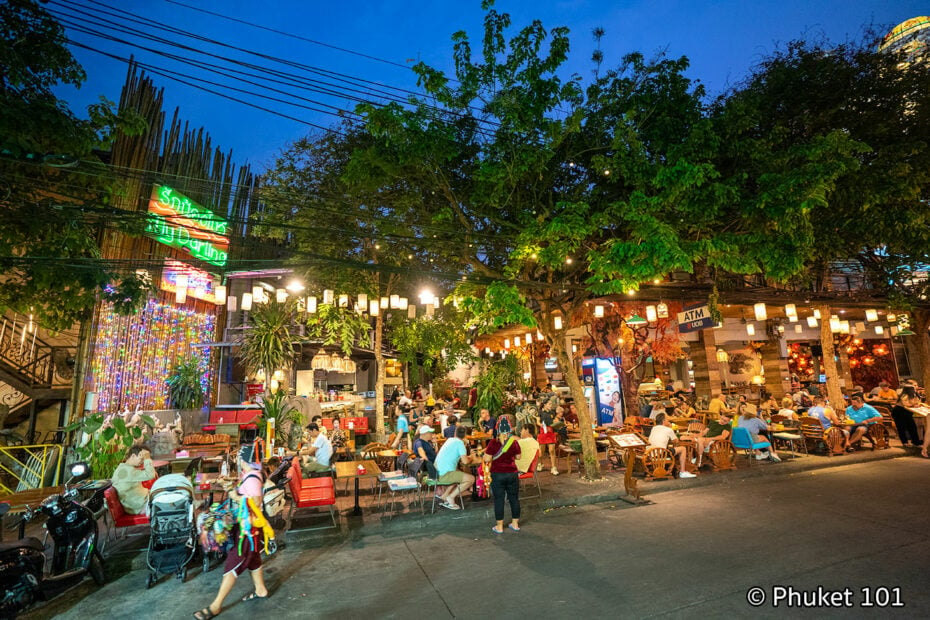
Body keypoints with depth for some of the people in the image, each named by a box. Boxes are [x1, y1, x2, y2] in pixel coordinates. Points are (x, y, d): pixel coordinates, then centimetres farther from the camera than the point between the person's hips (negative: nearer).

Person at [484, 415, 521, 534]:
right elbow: (518, 456, 7)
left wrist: (485, 453, 6)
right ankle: (515, 524, 25)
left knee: (499, 500, 6)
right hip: (512, 473, 3)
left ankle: (499, 526, 13)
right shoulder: (514, 442, -5)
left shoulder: (493, 442, -14)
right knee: (514, 498, 15)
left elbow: (487, 459, -13)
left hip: (497, 474, -3)